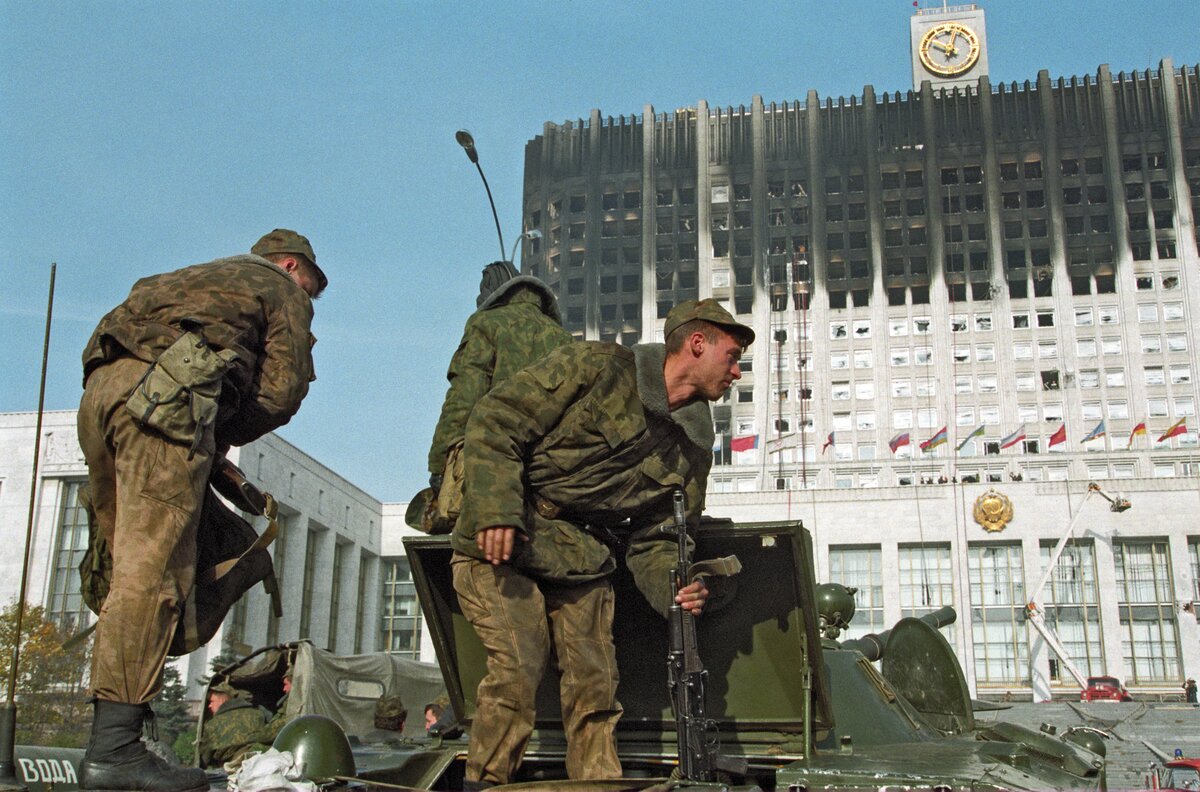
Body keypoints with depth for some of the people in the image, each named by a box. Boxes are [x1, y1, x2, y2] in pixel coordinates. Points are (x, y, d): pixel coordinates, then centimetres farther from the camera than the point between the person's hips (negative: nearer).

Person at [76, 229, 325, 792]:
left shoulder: (198, 276, 39)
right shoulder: (282, 292, 19)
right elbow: (281, 392, 6)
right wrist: (220, 437, 18)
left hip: (99, 386, 8)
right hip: (167, 392, -8)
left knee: (129, 560, 8)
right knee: (152, 570, -13)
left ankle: (109, 737, 3)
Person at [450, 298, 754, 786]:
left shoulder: (693, 450, 8)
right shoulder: (598, 368, -11)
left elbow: (653, 540, 9)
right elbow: (495, 420, -12)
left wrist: (674, 589, -14)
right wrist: (495, 510, -24)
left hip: (581, 565, 6)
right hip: (501, 547, -6)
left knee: (595, 683, -1)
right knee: (518, 664, -18)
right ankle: (484, 783, -6)